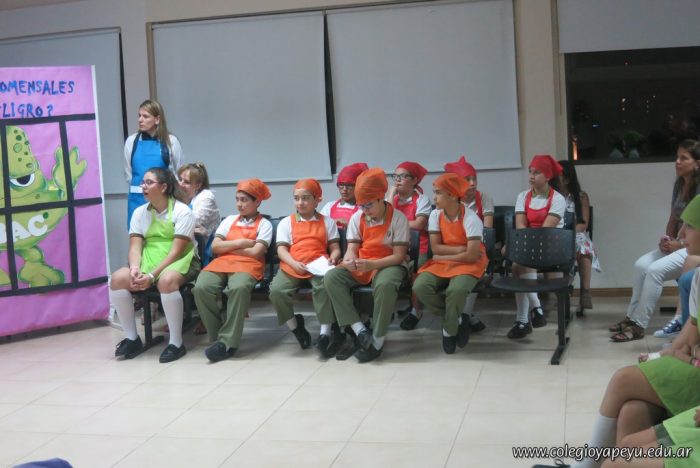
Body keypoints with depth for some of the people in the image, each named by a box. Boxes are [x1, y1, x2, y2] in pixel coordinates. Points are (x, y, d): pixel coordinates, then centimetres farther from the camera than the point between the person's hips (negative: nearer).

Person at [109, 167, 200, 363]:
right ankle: (132, 338, -7)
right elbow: (135, 246, 1)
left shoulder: (182, 212, -8)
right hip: (148, 261, 6)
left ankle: (176, 343, -26)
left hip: (179, 262, -6)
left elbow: (176, 251, -16)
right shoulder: (140, 212, 10)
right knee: (117, 279, -20)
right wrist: (135, 268, -21)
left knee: (166, 281, -39)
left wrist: (152, 276, -26)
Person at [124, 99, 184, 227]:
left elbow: (180, 172, 5)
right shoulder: (131, 141, 3)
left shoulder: (170, 141, -3)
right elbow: (128, 173, 11)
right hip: (138, 199, 2)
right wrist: (140, 187, 11)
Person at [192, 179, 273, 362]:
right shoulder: (230, 220, 23)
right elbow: (215, 247, 12)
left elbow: (256, 252, -5)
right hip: (220, 263, 4)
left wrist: (227, 247, 3)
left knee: (239, 288, -40)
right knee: (201, 288, -28)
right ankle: (217, 336, -13)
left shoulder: (264, 224, 10)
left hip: (247, 265, -4)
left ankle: (227, 341, -31)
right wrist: (239, 243, 0)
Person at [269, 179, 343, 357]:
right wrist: (294, 264, -15)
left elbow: (335, 248, 12)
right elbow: (281, 249, 4)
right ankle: (295, 326, -2)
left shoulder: (327, 222, 17)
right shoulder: (286, 222, 15)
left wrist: (333, 257, -12)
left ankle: (325, 333, -28)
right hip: (292, 266, 1)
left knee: (324, 286, -36)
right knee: (276, 290, -27)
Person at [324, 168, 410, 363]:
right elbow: (352, 249, 0)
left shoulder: (398, 218, -9)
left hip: (389, 265, -5)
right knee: (331, 277, -22)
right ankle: (360, 330, -25)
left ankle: (378, 339, -24)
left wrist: (372, 264, -26)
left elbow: (399, 256, -13)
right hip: (361, 266, 5)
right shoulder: (357, 218, 3)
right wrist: (350, 260, -26)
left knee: (385, 284, -40)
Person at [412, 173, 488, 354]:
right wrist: (461, 249, -15)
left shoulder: (470, 218, -18)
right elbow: (435, 248, -4)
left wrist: (445, 256, -12)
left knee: (456, 290, -37)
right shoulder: (435, 215, -2)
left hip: (468, 264, -5)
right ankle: (458, 319, -3)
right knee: (420, 287, -23)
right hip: (442, 263, 5)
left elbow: (472, 255, -22)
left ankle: (449, 330, -6)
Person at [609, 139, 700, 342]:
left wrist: (678, 245, -17)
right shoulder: (679, 184, 9)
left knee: (655, 270, -24)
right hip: (678, 244, 8)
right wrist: (667, 239, -3)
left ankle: (638, 325, -18)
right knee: (641, 264, -11)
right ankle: (632, 316, -7)